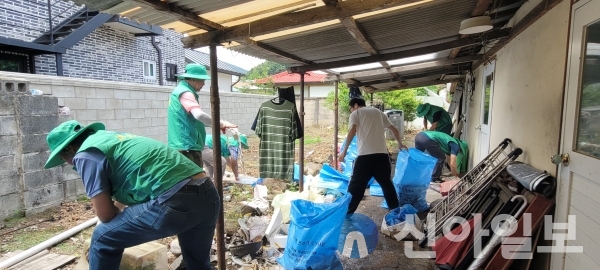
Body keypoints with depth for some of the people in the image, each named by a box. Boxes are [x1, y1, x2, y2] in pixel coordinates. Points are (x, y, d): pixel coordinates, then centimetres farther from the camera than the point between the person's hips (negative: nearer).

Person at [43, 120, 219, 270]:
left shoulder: (86, 154, 5)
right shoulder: (111, 136, 30)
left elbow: (105, 215, 5)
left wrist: (120, 212, 26)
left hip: (176, 201, -9)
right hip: (208, 195, 9)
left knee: (103, 239, 16)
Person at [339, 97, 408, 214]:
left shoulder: (356, 113, 9)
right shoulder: (378, 112, 23)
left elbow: (352, 131, -9)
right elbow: (395, 130, 27)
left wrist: (344, 151, -6)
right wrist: (400, 144, 42)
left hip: (365, 155, -4)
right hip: (382, 154, 5)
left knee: (355, 186, 4)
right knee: (387, 184, 20)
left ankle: (347, 213, 9)